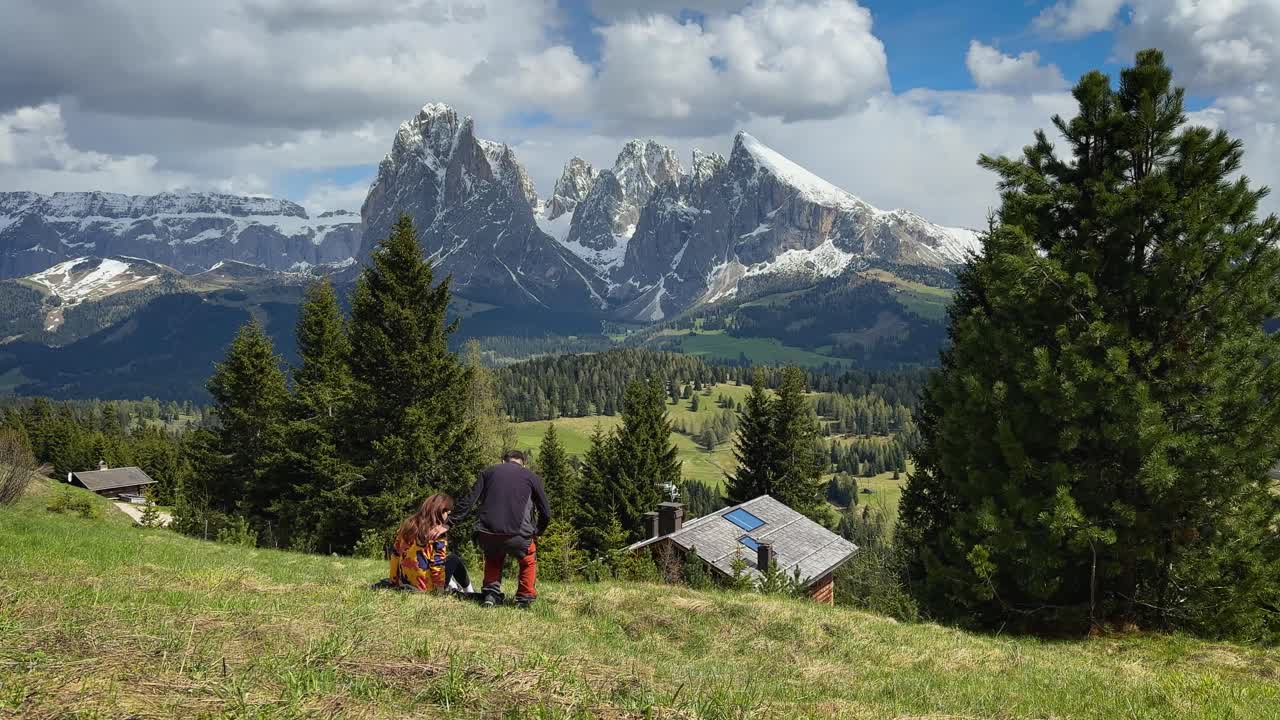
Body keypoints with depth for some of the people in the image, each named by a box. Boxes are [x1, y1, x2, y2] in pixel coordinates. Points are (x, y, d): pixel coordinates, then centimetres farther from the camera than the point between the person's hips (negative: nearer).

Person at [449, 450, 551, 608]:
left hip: (486, 535, 2)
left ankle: (490, 594, 22)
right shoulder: (531, 477, 16)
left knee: (493, 559, 34)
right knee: (528, 561, 28)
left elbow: (469, 501, 10)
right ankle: (524, 599, 20)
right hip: (517, 534, -2)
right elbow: (546, 513, 16)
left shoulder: (489, 471, 20)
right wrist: (537, 533, 32)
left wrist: (452, 522, 12)